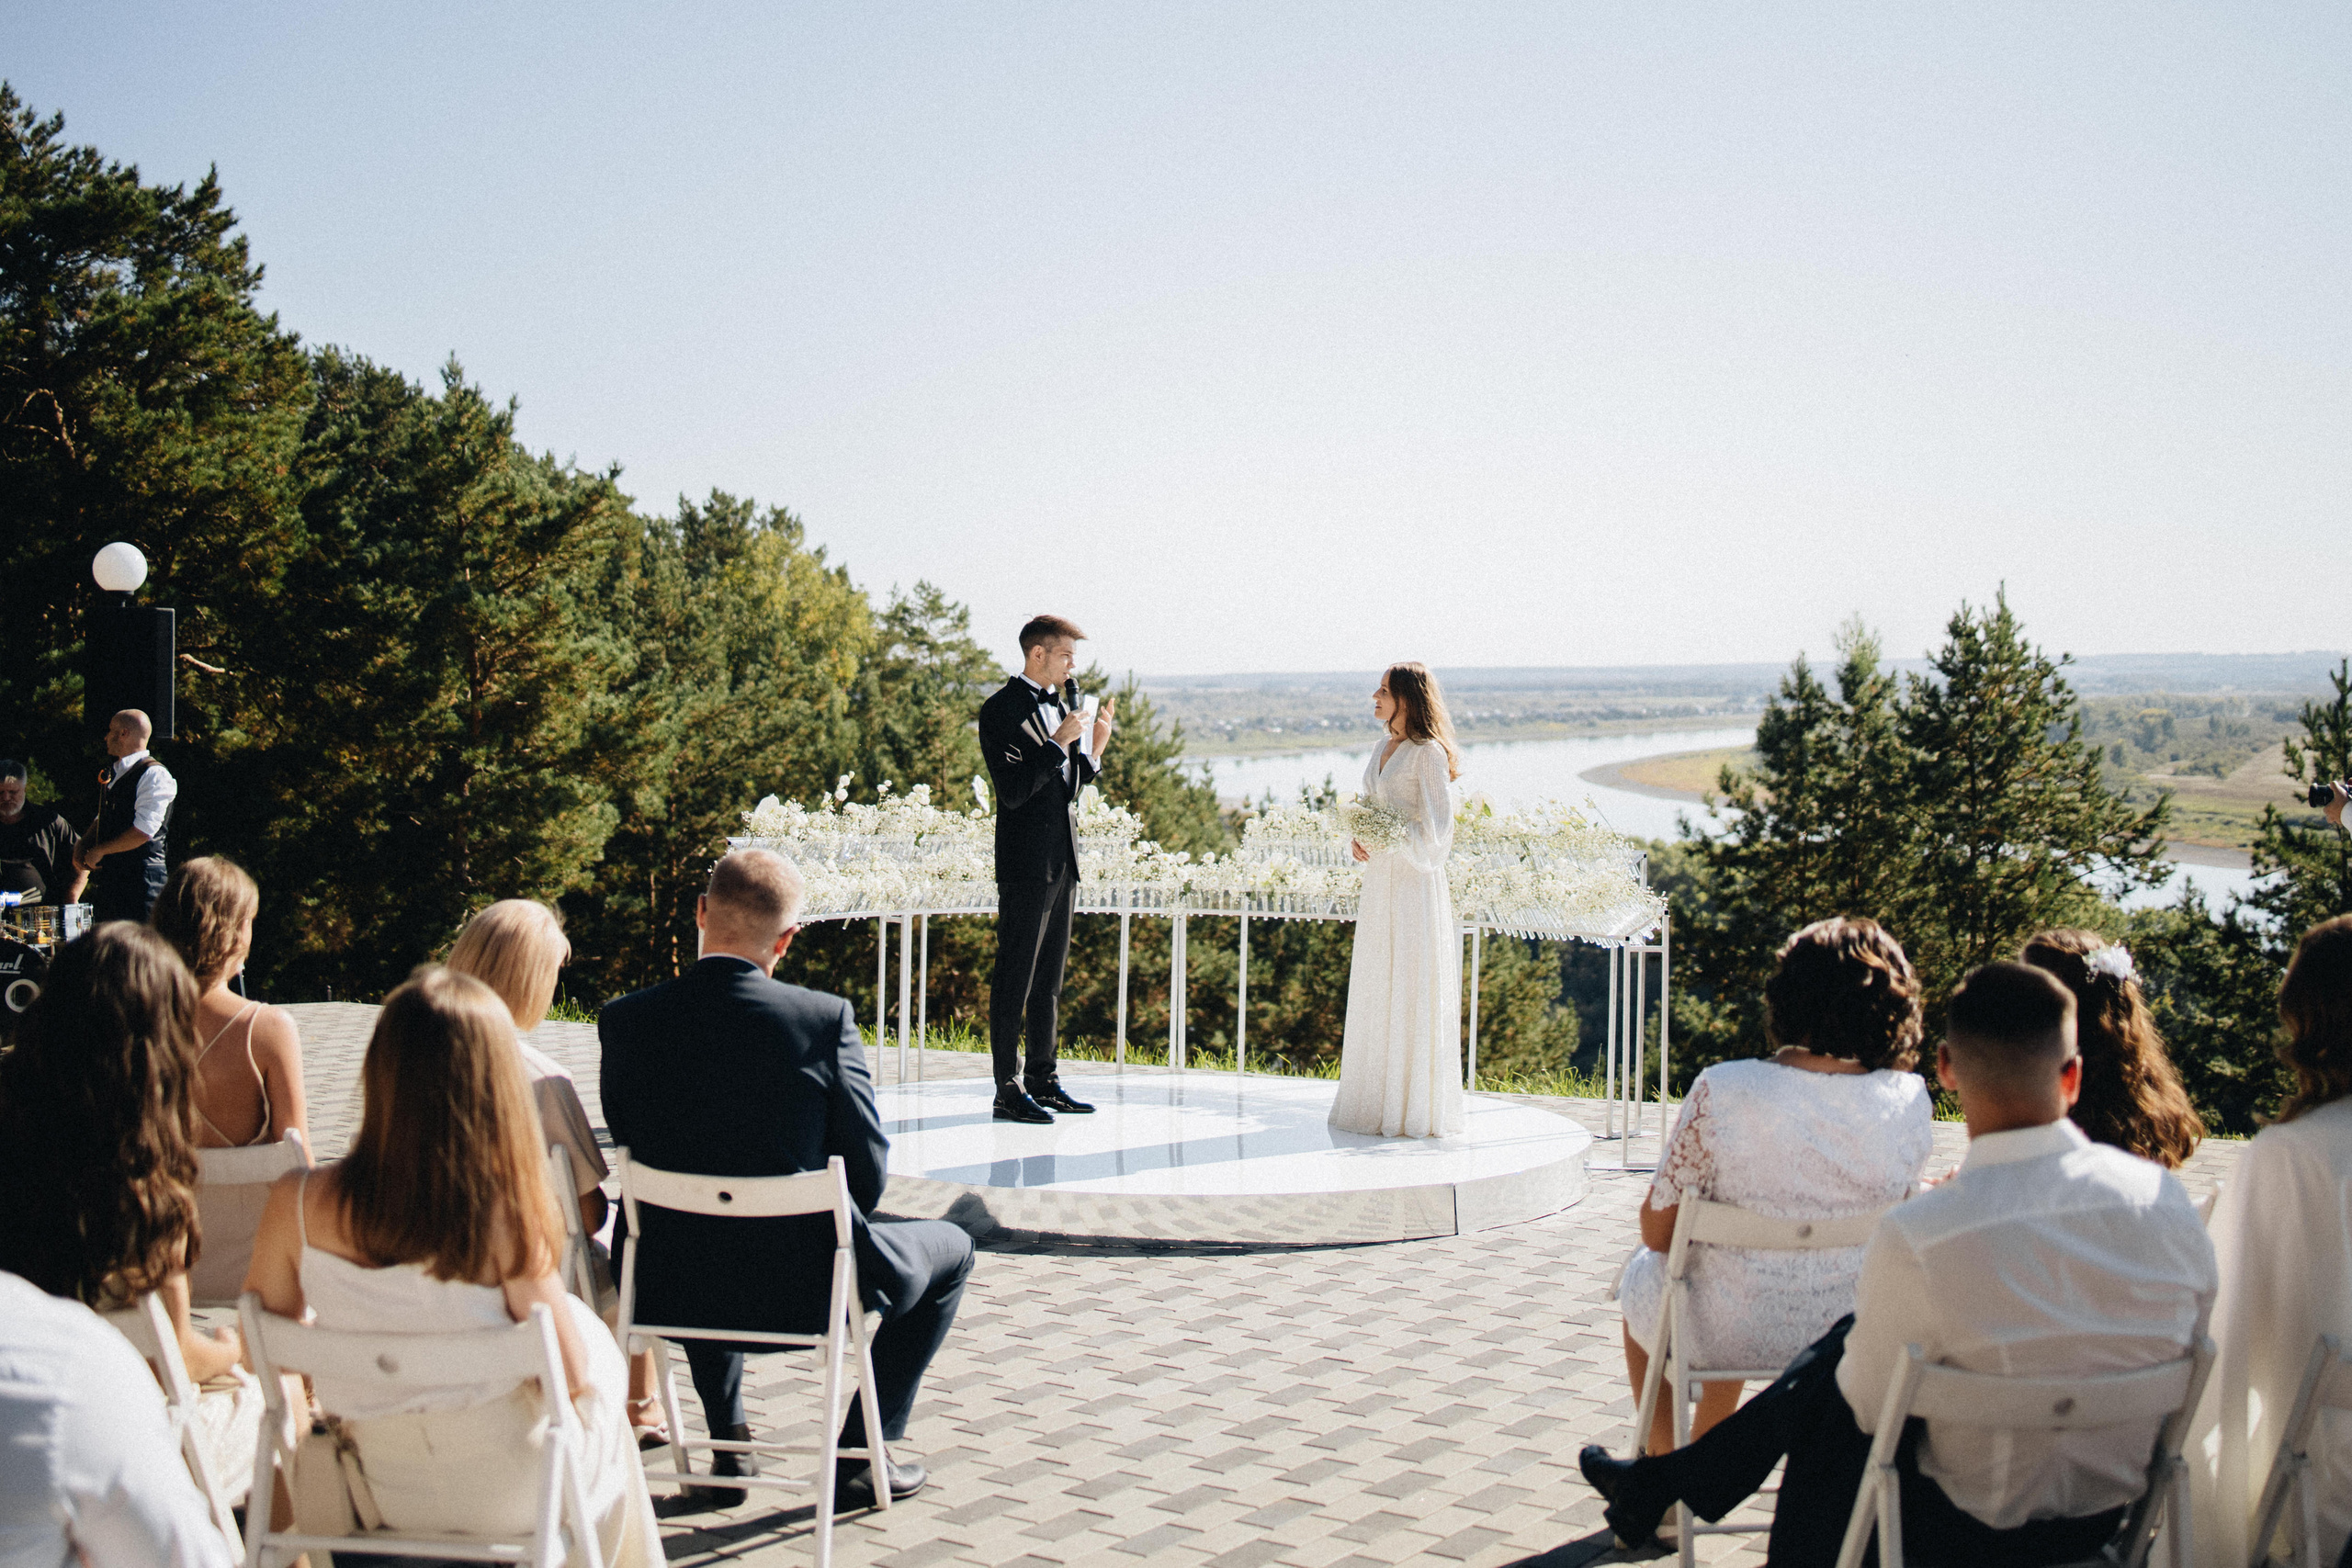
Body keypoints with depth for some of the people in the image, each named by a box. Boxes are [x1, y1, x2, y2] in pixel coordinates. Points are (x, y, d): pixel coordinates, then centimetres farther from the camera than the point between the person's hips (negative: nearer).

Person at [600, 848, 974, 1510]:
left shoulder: (624, 1021, -10)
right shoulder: (824, 1017, -18)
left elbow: (630, 1146, 3)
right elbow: (867, 1168, -10)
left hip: (670, 1290, 4)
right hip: (802, 1288, -4)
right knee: (950, 1247, 24)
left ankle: (729, 1446, 38)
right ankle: (861, 1455, 22)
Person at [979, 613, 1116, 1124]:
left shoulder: (1058, 705, 15)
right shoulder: (1002, 709, -11)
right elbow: (1014, 790, -20)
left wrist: (1094, 746, 4)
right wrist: (1060, 742, -19)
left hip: (1063, 862, 9)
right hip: (1026, 865, -9)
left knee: (1049, 980, 14)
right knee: (1014, 981, -3)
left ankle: (1044, 1079, 21)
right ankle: (1008, 1090, 1)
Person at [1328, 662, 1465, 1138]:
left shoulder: (1429, 753, -11)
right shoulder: (1383, 749, 14)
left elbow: (1435, 831, -14)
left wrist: (1387, 841, -13)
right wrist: (1356, 839, -1)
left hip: (1414, 883, -8)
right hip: (1378, 883, 8)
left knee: (1412, 995, -3)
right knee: (1376, 994, 10)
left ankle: (1415, 1109, 4)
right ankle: (1378, 1099, 18)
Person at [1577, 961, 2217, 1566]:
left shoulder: (1914, 1237, -28)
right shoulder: (2165, 1200, -15)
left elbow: (1869, 1407, -11)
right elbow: (2185, 1349, 3)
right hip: (2111, 1513, 5)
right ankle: (1662, 1482, 37)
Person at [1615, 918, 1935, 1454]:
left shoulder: (1722, 1092, -25)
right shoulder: (1910, 1103, -15)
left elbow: (1658, 1230, -15)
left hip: (1726, 1333, -3)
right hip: (1846, 1330, 4)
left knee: (1641, 1276, 33)